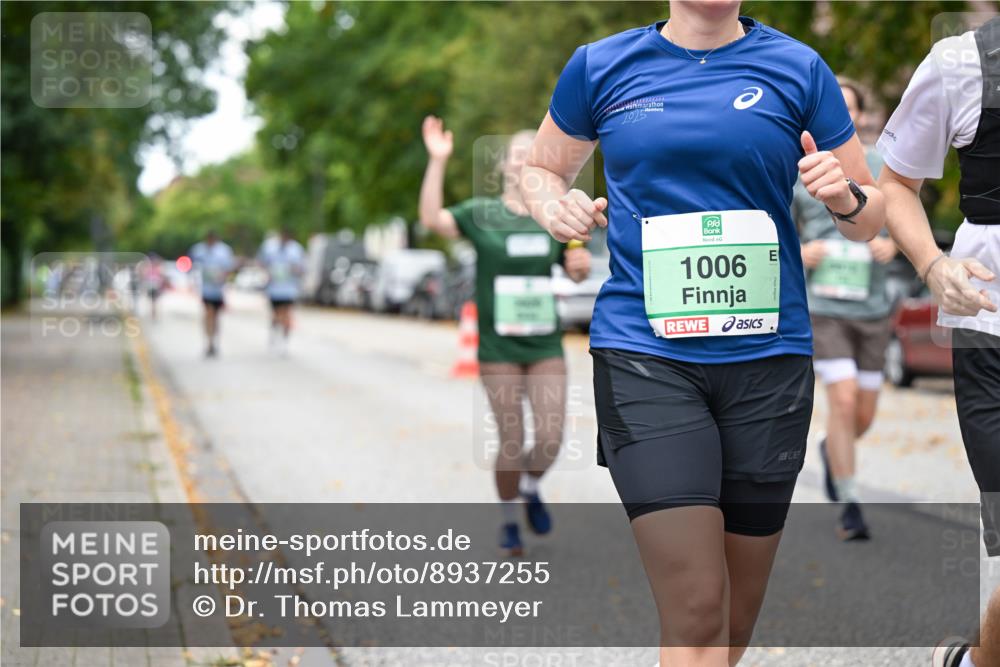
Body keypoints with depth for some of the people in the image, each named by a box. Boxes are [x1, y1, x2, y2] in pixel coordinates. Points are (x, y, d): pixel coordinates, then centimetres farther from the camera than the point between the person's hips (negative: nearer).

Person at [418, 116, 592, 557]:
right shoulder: (481, 214, -3)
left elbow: (574, 271, 16)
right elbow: (433, 219, -18)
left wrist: (581, 265, -6)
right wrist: (437, 161, -26)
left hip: (546, 346, 3)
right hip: (499, 349, -3)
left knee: (551, 437, -4)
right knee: (511, 441, 0)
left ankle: (531, 489, 28)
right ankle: (509, 522, 22)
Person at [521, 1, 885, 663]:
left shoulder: (799, 69, 6)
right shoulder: (600, 67, 6)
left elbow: (871, 218, 12)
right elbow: (542, 168, 22)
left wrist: (846, 197, -11)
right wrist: (556, 208, -1)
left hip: (768, 359, 2)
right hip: (643, 355, -2)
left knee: (739, 614, 10)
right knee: (696, 609, -12)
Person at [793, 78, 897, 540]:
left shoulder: (882, 167, 2)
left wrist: (891, 245, -10)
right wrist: (800, 253, -13)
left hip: (872, 309, 2)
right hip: (821, 307, -2)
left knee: (864, 415, 9)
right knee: (843, 400, -14)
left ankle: (831, 450, 44)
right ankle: (850, 507, -2)